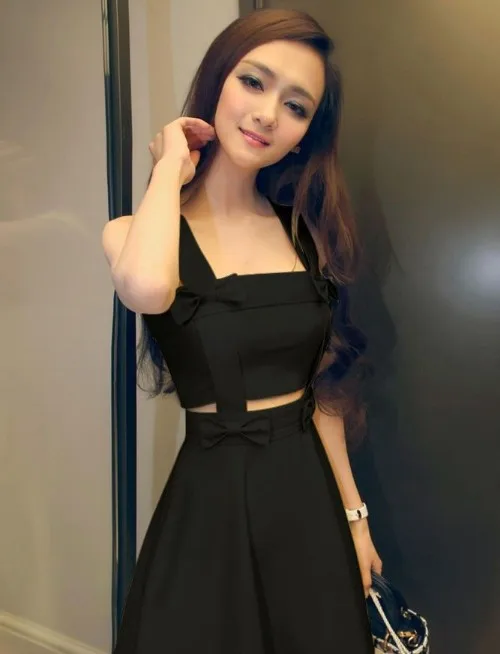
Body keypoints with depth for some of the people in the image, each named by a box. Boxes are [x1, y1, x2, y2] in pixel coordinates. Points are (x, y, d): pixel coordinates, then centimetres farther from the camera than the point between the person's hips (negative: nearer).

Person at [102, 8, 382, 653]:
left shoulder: (303, 231, 3)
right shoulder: (136, 232, -7)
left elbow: (320, 387, 7)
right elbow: (146, 288, -34)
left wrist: (353, 514, 9)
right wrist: (172, 169, -16)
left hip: (311, 491, 4)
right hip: (214, 495, -3)